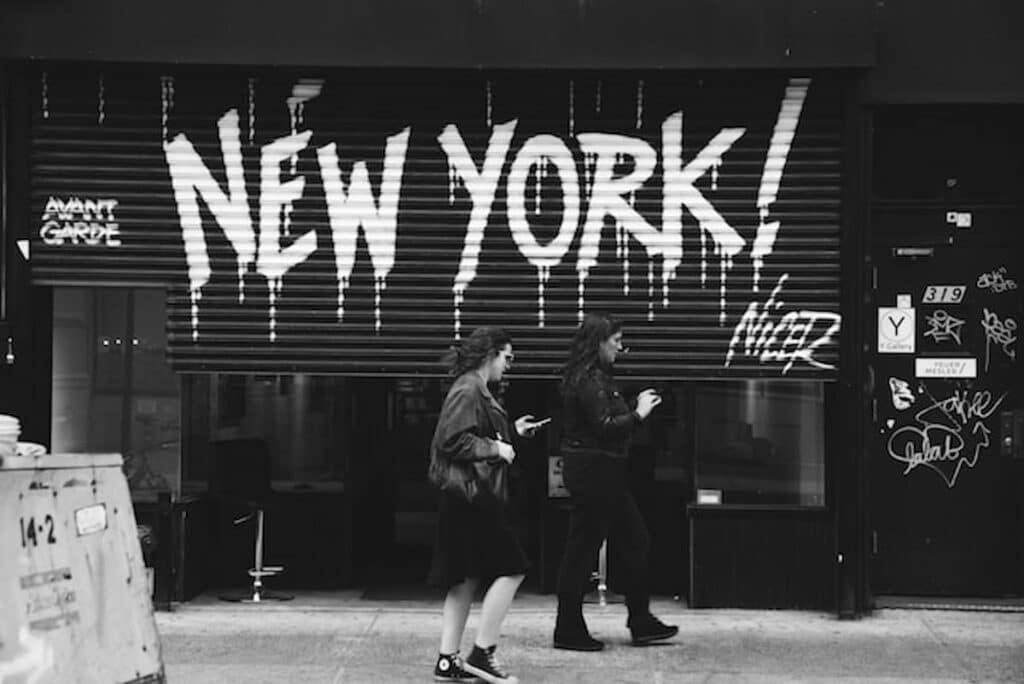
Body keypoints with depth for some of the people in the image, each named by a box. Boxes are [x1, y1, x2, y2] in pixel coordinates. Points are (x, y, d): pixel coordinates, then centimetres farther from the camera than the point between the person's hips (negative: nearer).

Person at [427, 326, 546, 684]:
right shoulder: (468, 391, -15)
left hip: (470, 497, 11)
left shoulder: (476, 390, 17)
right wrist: (495, 448, -16)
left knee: (465, 580, 11)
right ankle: (481, 654, -3)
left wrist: (512, 431, 18)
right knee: (510, 570, -6)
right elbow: (453, 440, -23)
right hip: (472, 496, -11)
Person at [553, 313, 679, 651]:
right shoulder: (591, 380, -17)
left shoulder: (594, 377, 15)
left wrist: (634, 406, 8)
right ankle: (569, 631, 5)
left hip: (603, 472, 11)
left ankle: (641, 622, 21)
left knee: (634, 541, 14)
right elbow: (604, 427, -22)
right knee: (582, 549, -3)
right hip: (594, 470, -11)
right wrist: (639, 413, -11)